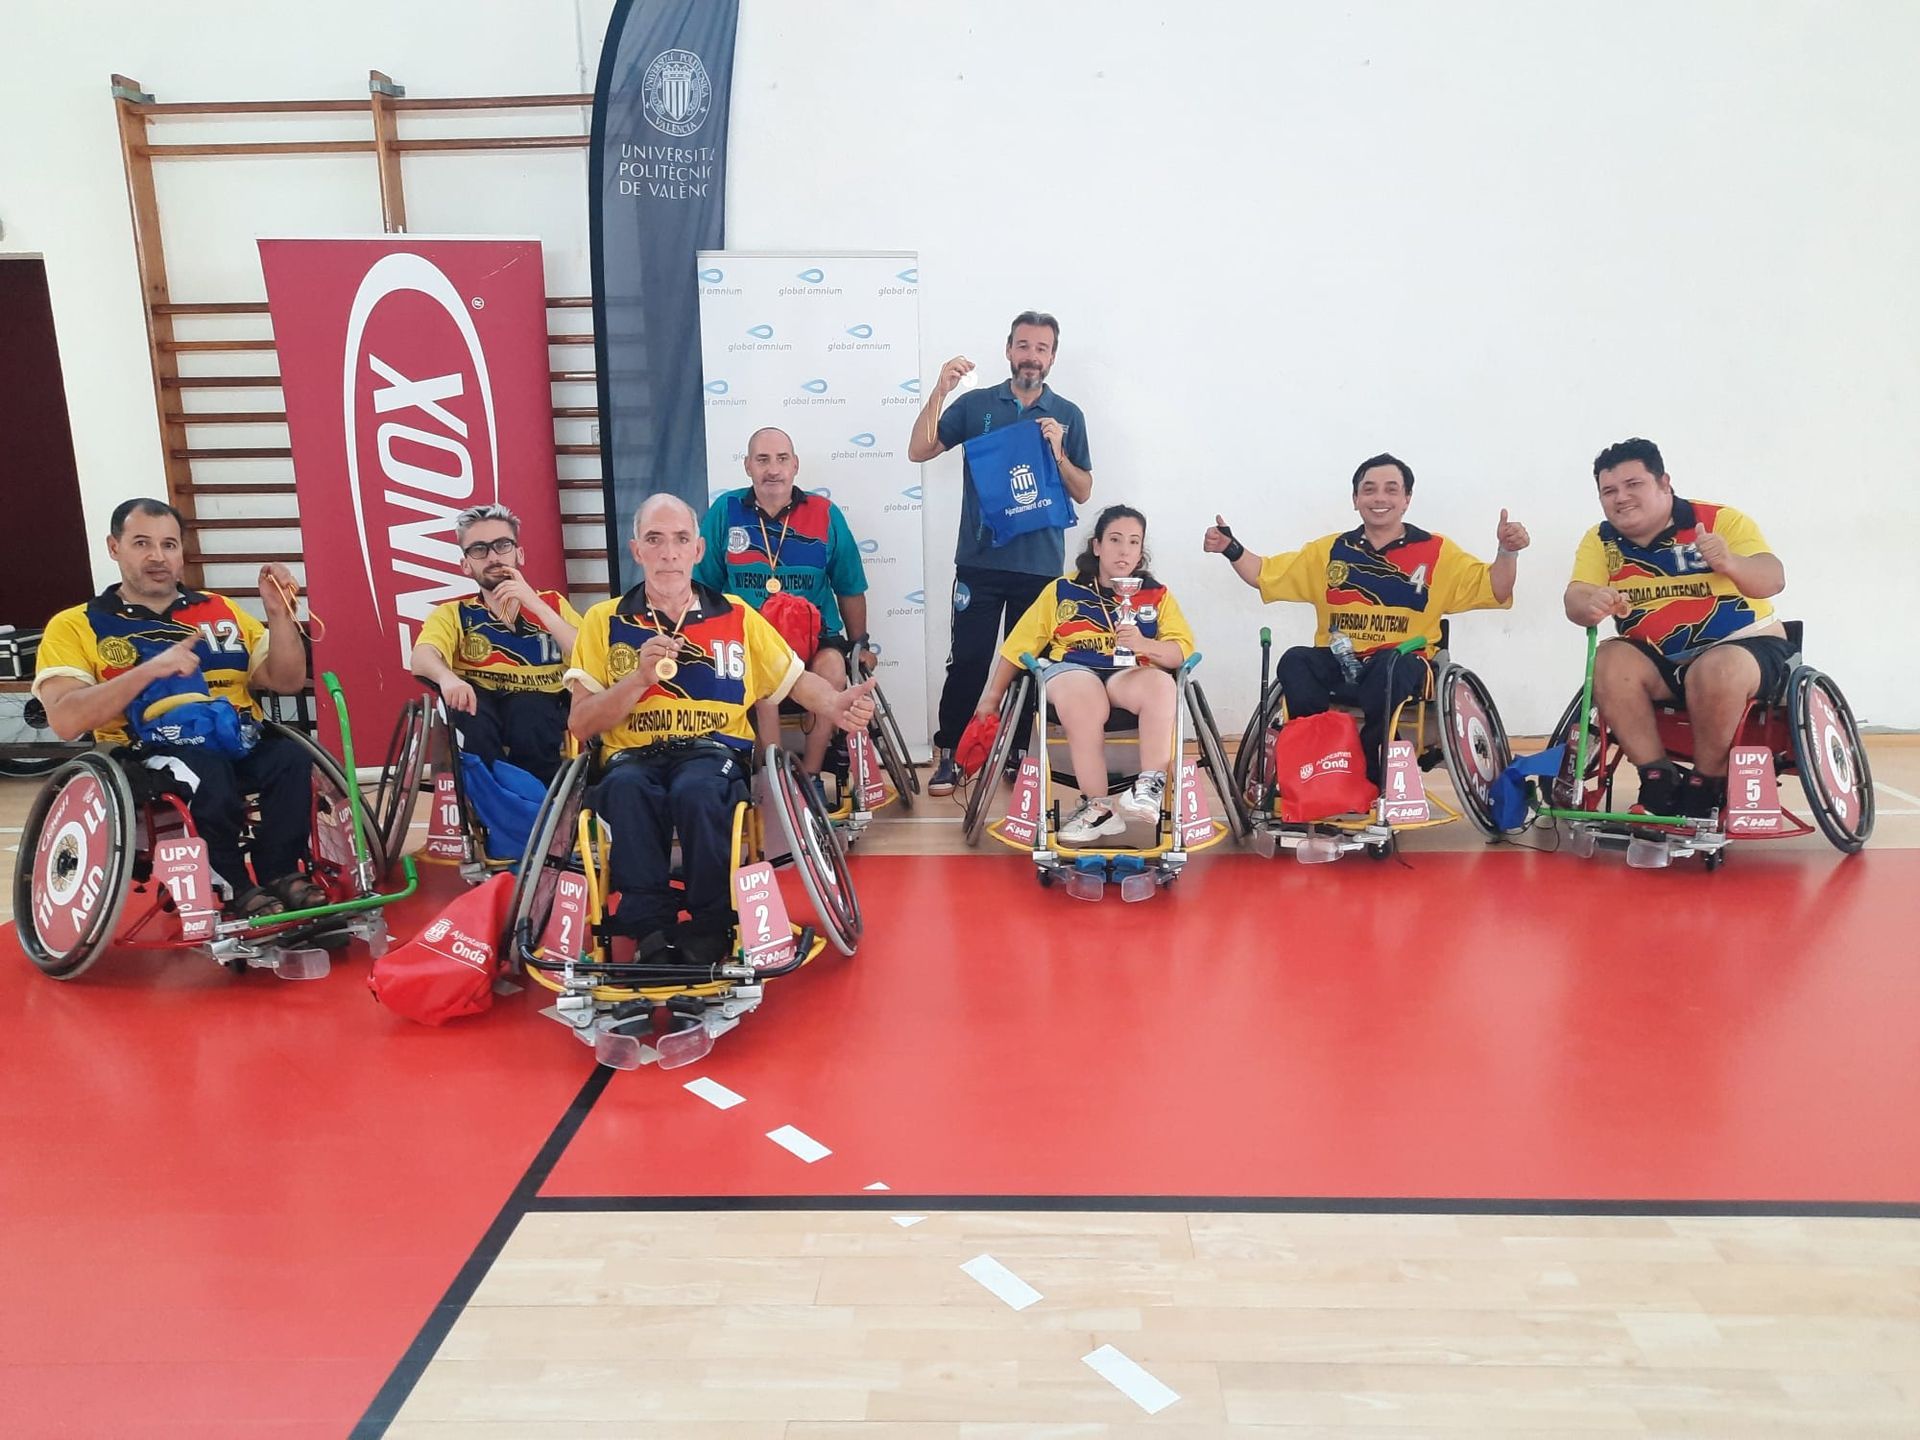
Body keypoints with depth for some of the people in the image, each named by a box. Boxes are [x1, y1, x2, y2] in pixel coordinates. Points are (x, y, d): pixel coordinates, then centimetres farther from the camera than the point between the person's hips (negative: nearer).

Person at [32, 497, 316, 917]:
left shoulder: (220, 610, 18)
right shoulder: (76, 626, 6)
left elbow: (287, 682, 11)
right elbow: (65, 720, -9)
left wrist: (278, 613, -2)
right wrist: (150, 669, -18)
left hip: (239, 748, 3)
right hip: (145, 759, -3)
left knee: (290, 756, -29)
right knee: (206, 773, -36)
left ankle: (280, 873, -9)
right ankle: (235, 889, -14)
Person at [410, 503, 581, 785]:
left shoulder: (553, 604, 10)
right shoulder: (453, 614, 9)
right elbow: (421, 658, -13)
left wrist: (536, 605, -13)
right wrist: (447, 677, -36)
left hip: (543, 720, 0)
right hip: (479, 719, 0)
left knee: (528, 710, -32)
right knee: (468, 701, -31)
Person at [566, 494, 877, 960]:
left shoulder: (737, 616, 16)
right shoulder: (604, 620, 12)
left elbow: (794, 679, 16)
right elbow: (580, 725, 6)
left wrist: (835, 706, -6)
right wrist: (639, 677, -9)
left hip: (715, 754, 0)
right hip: (633, 759, 0)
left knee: (697, 789, -36)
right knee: (626, 789, -37)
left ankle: (711, 928, -18)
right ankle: (650, 926, -25)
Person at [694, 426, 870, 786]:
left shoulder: (826, 515, 5)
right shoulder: (725, 511, 4)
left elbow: (850, 590, 14)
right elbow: (702, 587, 10)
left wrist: (858, 645, 16)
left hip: (816, 635, 1)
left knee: (832, 668, -32)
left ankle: (810, 774, -17)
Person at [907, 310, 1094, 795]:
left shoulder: (1068, 415, 7)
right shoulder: (975, 405, 4)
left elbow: (1083, 493, 8)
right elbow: (919, 451, -3)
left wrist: (1057, 454, -10)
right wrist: (940, 391, -14)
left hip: (1041, 566, 1)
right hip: (980, 561, -1)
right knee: (967, 662, -2)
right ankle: (946, 755, 10)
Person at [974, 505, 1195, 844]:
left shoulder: (1158, 595, 16)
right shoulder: (1061, 590, 15)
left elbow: (1183, 651, 3)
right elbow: (1020, 644, 15)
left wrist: (1143, 645, -17)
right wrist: (993, 696, 9)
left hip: (1130, 675, 1)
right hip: (1071, 671, -1)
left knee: (1161, 684, -35)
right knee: (1082, 697, -39)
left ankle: (1151, 786, -33)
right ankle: (1098, 807, -29)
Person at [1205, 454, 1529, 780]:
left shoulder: (1437, 552, 11)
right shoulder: (1330, 551, 17)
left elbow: (1494, 591, 6)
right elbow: (1266, 575, 19)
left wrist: (1507, 552, -11)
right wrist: (1231, 548, 4)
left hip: (1404, 666, -2)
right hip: (1337, 666, 2)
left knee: (1391, 667, -38)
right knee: (1295, 662, -30)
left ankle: (1372, 780, -24)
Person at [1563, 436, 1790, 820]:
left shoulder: (1720, 520, -7)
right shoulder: (1600, 542, 2)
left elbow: (1773, 580, -19)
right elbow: (1575, 598, -14)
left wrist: (1730, 563, -41)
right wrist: (1591, 604, -40)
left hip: (1744, 646, -3)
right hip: (1659, 661, 3)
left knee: (1718, 669, -35)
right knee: (1610, 660, -26)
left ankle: (1705, 785, -15)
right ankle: (1658, 780, -17)